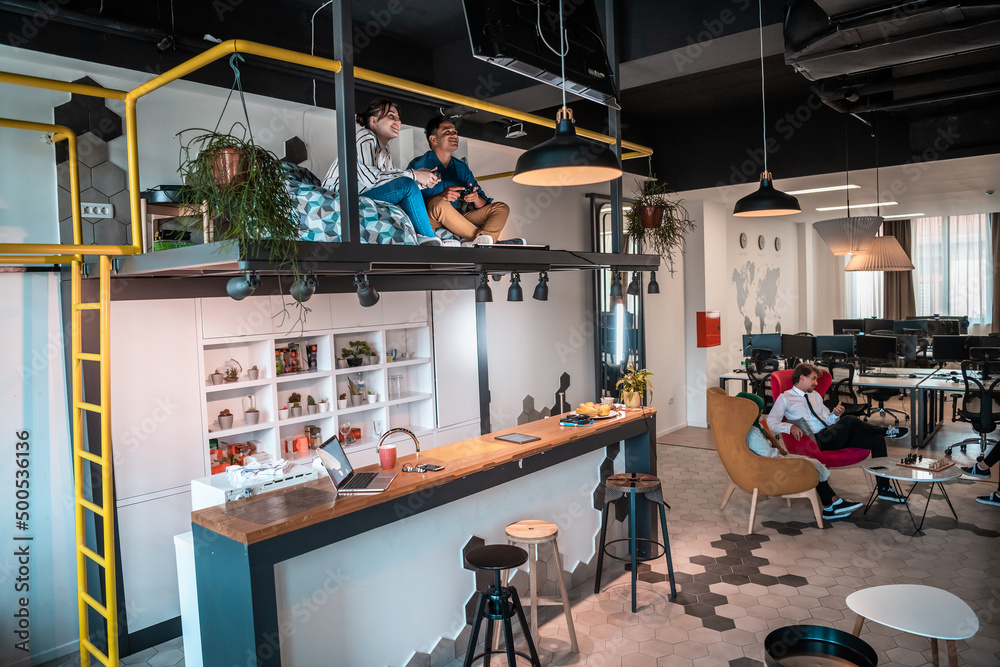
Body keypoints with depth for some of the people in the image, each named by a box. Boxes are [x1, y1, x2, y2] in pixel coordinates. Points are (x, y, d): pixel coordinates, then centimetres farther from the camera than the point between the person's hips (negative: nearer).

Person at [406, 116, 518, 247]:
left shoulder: (462, 167, 16)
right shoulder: (418, 165, 0)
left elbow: (484, 204, 12)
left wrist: (476, 198, -13)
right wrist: (441, 196, -28)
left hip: (456, 220, 6)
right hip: (431, 222, -6)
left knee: (501, 208, -7)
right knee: (439, 203, -38)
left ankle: (479, 242, -41)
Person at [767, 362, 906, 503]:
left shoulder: (815, 396, 25)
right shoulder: (785, 398, 2)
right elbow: (771, 423, -9)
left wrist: (835, 414, 2)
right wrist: (790, 427, -28)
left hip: (833, 437, 8)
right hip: (817, 440, -8)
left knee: (876, 439, -5)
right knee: (849, 420, -30)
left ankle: (884, 489, 3)